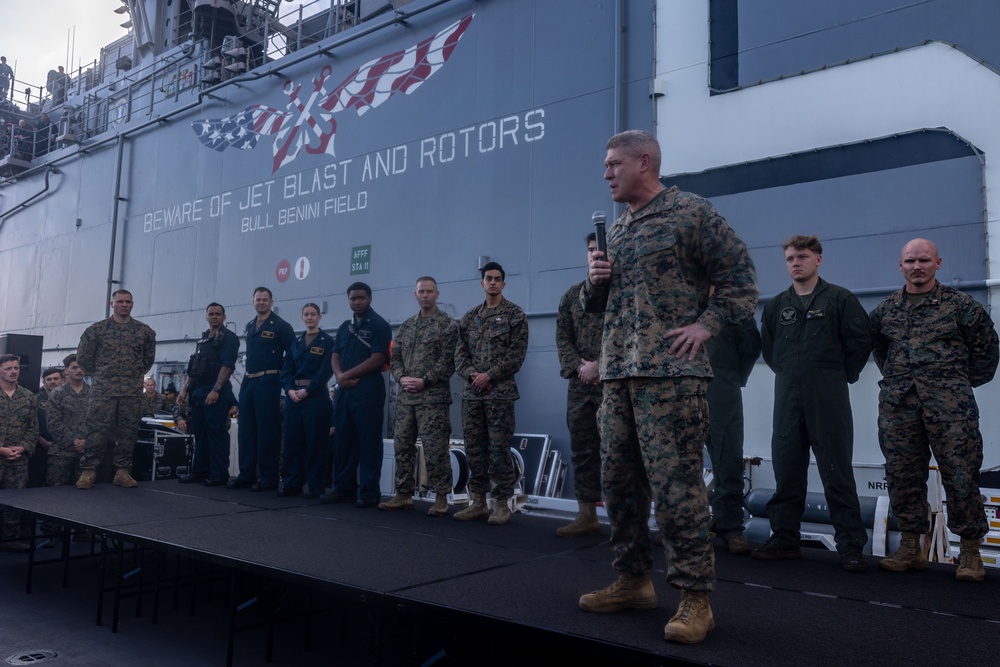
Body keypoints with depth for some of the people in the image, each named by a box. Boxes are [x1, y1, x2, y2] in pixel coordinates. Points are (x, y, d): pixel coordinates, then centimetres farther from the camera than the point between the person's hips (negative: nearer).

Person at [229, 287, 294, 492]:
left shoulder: (281, 326, -5)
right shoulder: (249, 326, 16)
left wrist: (279, 373, -5)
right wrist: (249, 375, 17)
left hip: (268, 382, -7)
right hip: (248, 382, 7)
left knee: (267, 431, -4)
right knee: (246, 429, 8)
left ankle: (269, 478, 1)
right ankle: (246, 475, 15)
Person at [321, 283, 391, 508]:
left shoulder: (379, 325, -4)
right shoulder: (344, 327, 18)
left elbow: (377, 359, -13)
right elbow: (335, 357, 14)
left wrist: (347, 375, -9)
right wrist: (339, 376, -7)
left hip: (368, 391, -7)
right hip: (343, 391, 7)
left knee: (368, 442, -4)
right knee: (342, 441, 10)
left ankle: (369, 492, 1)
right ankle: (343, 488, 19)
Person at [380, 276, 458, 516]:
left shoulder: (447, 325, -2)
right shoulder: (405, 326, 16)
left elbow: (448, 361, -9)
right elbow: (395, 357, 14)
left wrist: (424, 381, -15)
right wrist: (401, 378, -5)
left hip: (433, 397, -6)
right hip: (405, 397, 6)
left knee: (435, 449, -5)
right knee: (402, 445, 9)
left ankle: (441, 498, 5)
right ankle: (404, 494, 19)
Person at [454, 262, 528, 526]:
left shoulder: (515, 315, 2)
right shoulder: (469, 317, 15)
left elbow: (516, 353, -7)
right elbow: (460, 352, 10)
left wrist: (490, 375, -14)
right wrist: (471, 374, -9)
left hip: (500, 392, -5)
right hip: (471, 393, 5)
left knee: (499, 448, -4)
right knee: (474, 448, 6)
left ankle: (502, 503, 4)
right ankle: (478, 502, 15)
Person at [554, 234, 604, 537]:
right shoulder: (572, 294, 16)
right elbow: (562, 336, 10)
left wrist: (599, 366, -14)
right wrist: (578, 366, -7)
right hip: (580, 385, 5)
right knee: (583, 450, 6)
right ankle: (586, 516, 14)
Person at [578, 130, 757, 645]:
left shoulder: (690, 212, -1)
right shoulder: (615, 230, 20)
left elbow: (739, 275, -2)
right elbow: (598, 304, 26)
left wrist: (706, 324, -12)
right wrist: (595, 281, 5)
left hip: (670, 372, -7)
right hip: (617, 372, 8)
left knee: (675, 481, -9)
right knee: (618, 480, 9)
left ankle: (694, 596, 1)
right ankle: (633, 580, 22)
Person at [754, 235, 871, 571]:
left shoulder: (839, 299, 2)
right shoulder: (776, 306, 13)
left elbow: (861, 341, 0)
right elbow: (768, 348, 21)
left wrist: (841, 377, 3)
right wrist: (789, 375, 14)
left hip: (828, 399, -4)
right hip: (787, 398, 4)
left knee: (837, 473, -2)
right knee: (786, 471, 6)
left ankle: (851, 546, 5)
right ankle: (784, 540, 15)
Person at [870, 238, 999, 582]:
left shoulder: (961, 304, 3)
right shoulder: (886, 309, 13)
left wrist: (965, 383, 10)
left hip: (950, 406, -3)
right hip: (897, 405, 4)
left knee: (961, 476, -4)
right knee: (902, 476, 6)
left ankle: (970, 552, 9)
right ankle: (910, 548, 16)